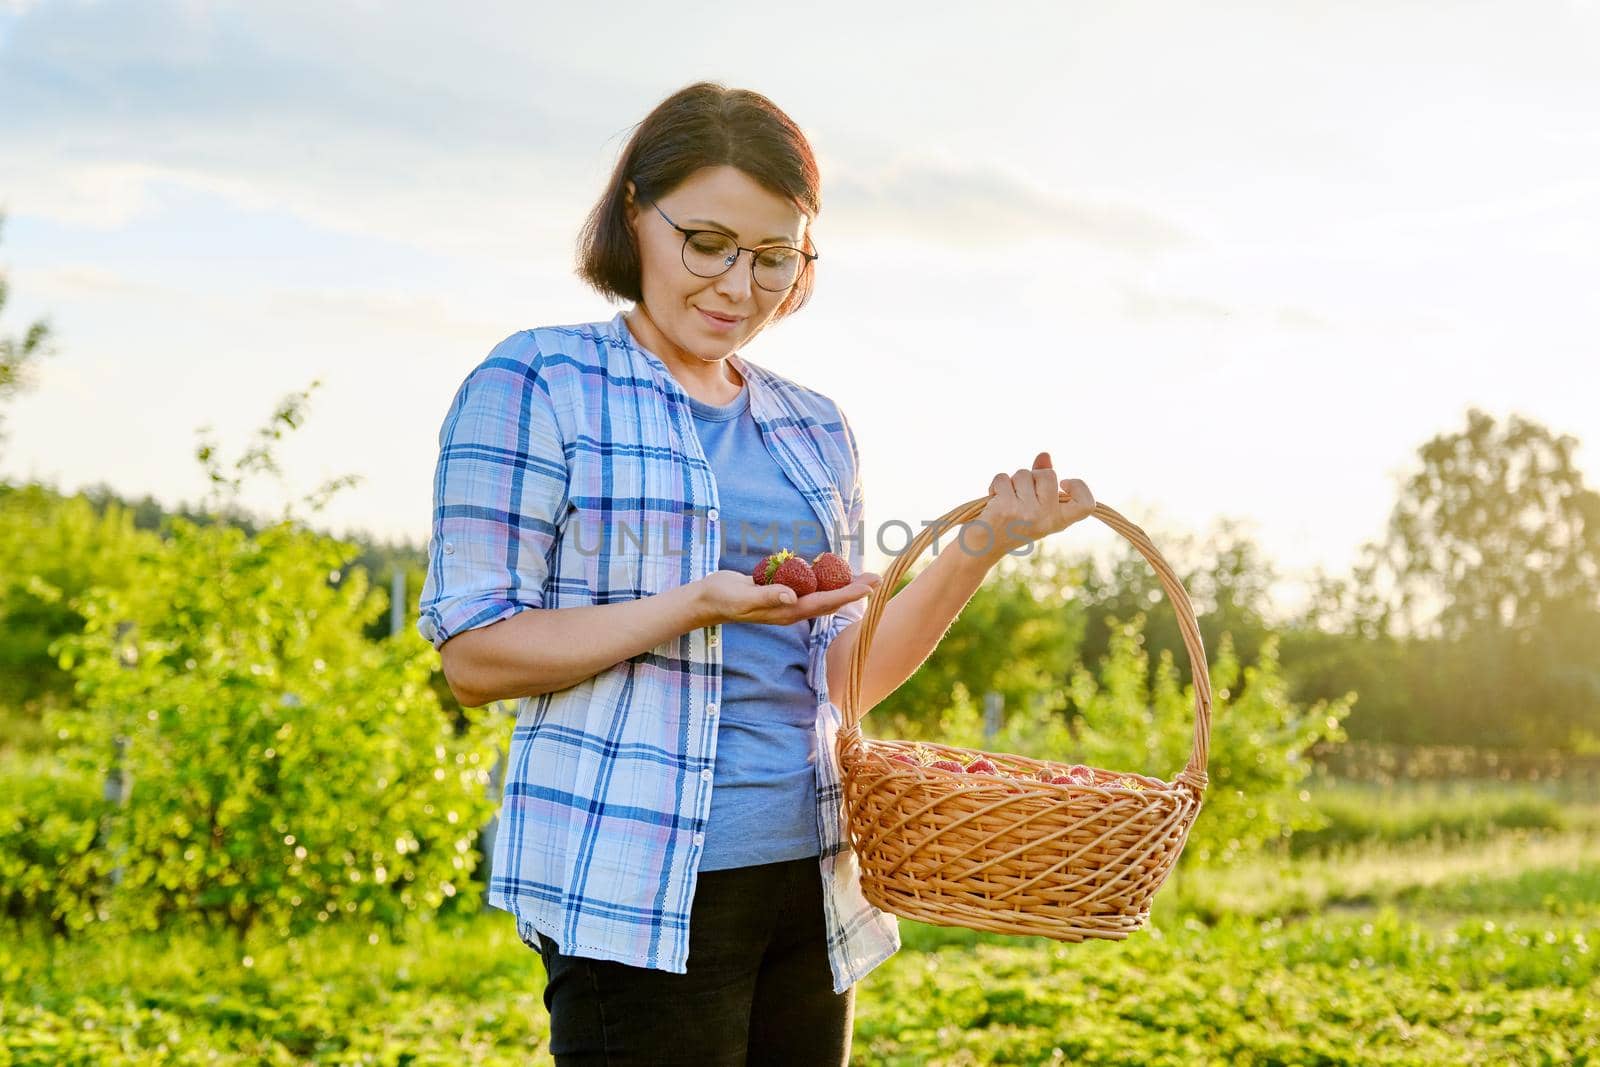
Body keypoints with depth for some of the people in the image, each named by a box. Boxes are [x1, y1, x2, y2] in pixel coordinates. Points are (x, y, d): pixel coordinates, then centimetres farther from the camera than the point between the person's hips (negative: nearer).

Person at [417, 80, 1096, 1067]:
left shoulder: (816, 430, 15)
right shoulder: (534, 385, -3)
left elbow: (839, 679, 14)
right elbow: (473, 654, -7)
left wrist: (983, 550, 1)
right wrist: (695, 607, -18)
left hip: (808, 877, 6)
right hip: (637, 889, -6)